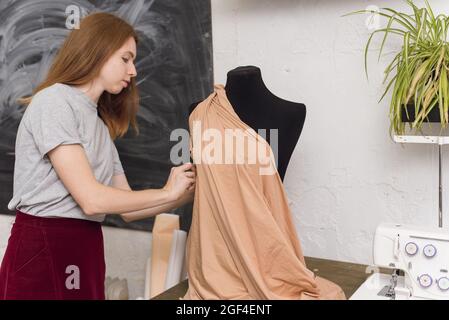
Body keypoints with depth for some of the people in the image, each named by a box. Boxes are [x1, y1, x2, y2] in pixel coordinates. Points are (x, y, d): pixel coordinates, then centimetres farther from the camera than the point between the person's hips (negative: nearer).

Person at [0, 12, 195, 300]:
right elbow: (91, 199, -17)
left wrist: (192, 190, 6)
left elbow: (127, 208, 12)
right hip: (43, 250, -8)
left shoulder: (102, 125, 17)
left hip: (87, 249, 8)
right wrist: (167, 192, -5)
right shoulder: (53, 102, -10)